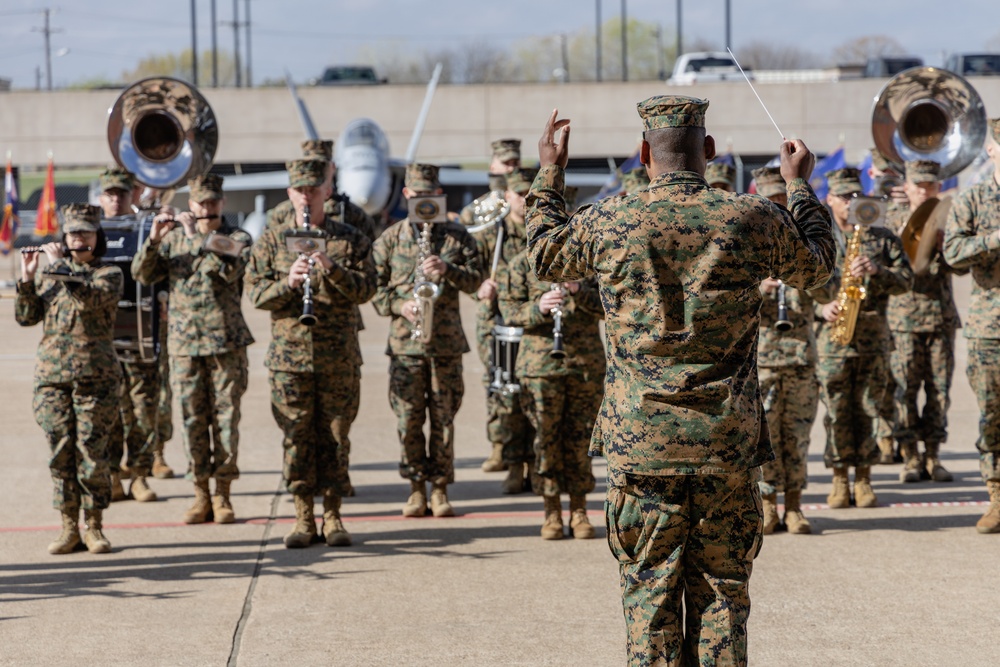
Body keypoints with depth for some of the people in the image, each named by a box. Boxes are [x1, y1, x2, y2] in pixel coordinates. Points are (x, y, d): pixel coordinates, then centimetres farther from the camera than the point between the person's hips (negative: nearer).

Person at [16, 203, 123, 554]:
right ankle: (68, 528, 8)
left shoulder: (110, 274, 3)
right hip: (52, 375, 3)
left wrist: (60, 266, -13)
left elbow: (91, 298, -18)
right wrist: (26, 278, -7)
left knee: (92, 452, -4)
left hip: (95, 377, -3)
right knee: (60, 453, 2)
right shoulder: (47, 273, 13)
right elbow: (26, 317, 6)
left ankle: (94, 528, 6)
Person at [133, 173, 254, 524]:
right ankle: (201, 493, 10)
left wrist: (198, 237, -17)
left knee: (225, 418, 0)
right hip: (184, 344, 2)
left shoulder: (237, 239, 3)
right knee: (193, 419, 3)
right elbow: (142, 274, 3)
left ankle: (222, 495, 7)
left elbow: (230, 269, -18)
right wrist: (154, 240, -12)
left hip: (226, 343, -2)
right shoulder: (173, 239, 10)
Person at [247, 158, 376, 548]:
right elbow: (256, 292, 0)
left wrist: (332, 269, -21)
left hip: (339, 358, 0)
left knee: (335, 436, 3)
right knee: (297, 437, 2)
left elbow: (366, 289, -4)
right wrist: (287, 283, -19)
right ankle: (303, 517, 9)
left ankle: (333, 516, 11)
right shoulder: (272, 241, 7)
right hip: (289, 356, 0)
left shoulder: (351, 241, 5)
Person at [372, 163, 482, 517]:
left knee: (444, 418, 3)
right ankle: (416, 488, 11)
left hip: (446, 340, 0)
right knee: (408, 419, 0)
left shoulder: (457, 235, 7)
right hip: (405, 341, 0)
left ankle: (440, 489, 11)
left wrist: (447, 270, -16)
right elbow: (374, 286, 7)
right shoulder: (391, 238, 7)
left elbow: (475, 279, 2)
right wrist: (398, 306, -11)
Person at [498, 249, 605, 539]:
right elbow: (509, 309, -1)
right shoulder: (523, 264, 4)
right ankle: (552, 512, 10)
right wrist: (539, 309, -20)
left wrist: (579, 291, -18)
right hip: (540, 362, -1)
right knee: (546, 437, 1)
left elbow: (607, 306, 0)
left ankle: (579, 512, 14)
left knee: (580, 438, 4)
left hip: (587, 363, 1)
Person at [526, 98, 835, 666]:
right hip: (729, 442, 0)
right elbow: (817, 265, 15)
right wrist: (800, 185, 28)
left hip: (642, 442, 0)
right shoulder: (752, 219, -5)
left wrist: (549, 175, 28)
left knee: (650, 593, 6)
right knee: (722, 592, 9)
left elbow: (546, 256, 17)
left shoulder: (610, 223, -5)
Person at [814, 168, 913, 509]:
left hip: (873, 336, 1)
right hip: (831, 335, -1)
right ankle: (840, 480, 7)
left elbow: (906, 280, 2)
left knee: (868, 410, 2)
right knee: (836, 411, -2)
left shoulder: (883, 238, 10)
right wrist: (822, 307, -13)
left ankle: (863, 479, 10)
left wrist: (876, 270, -15)